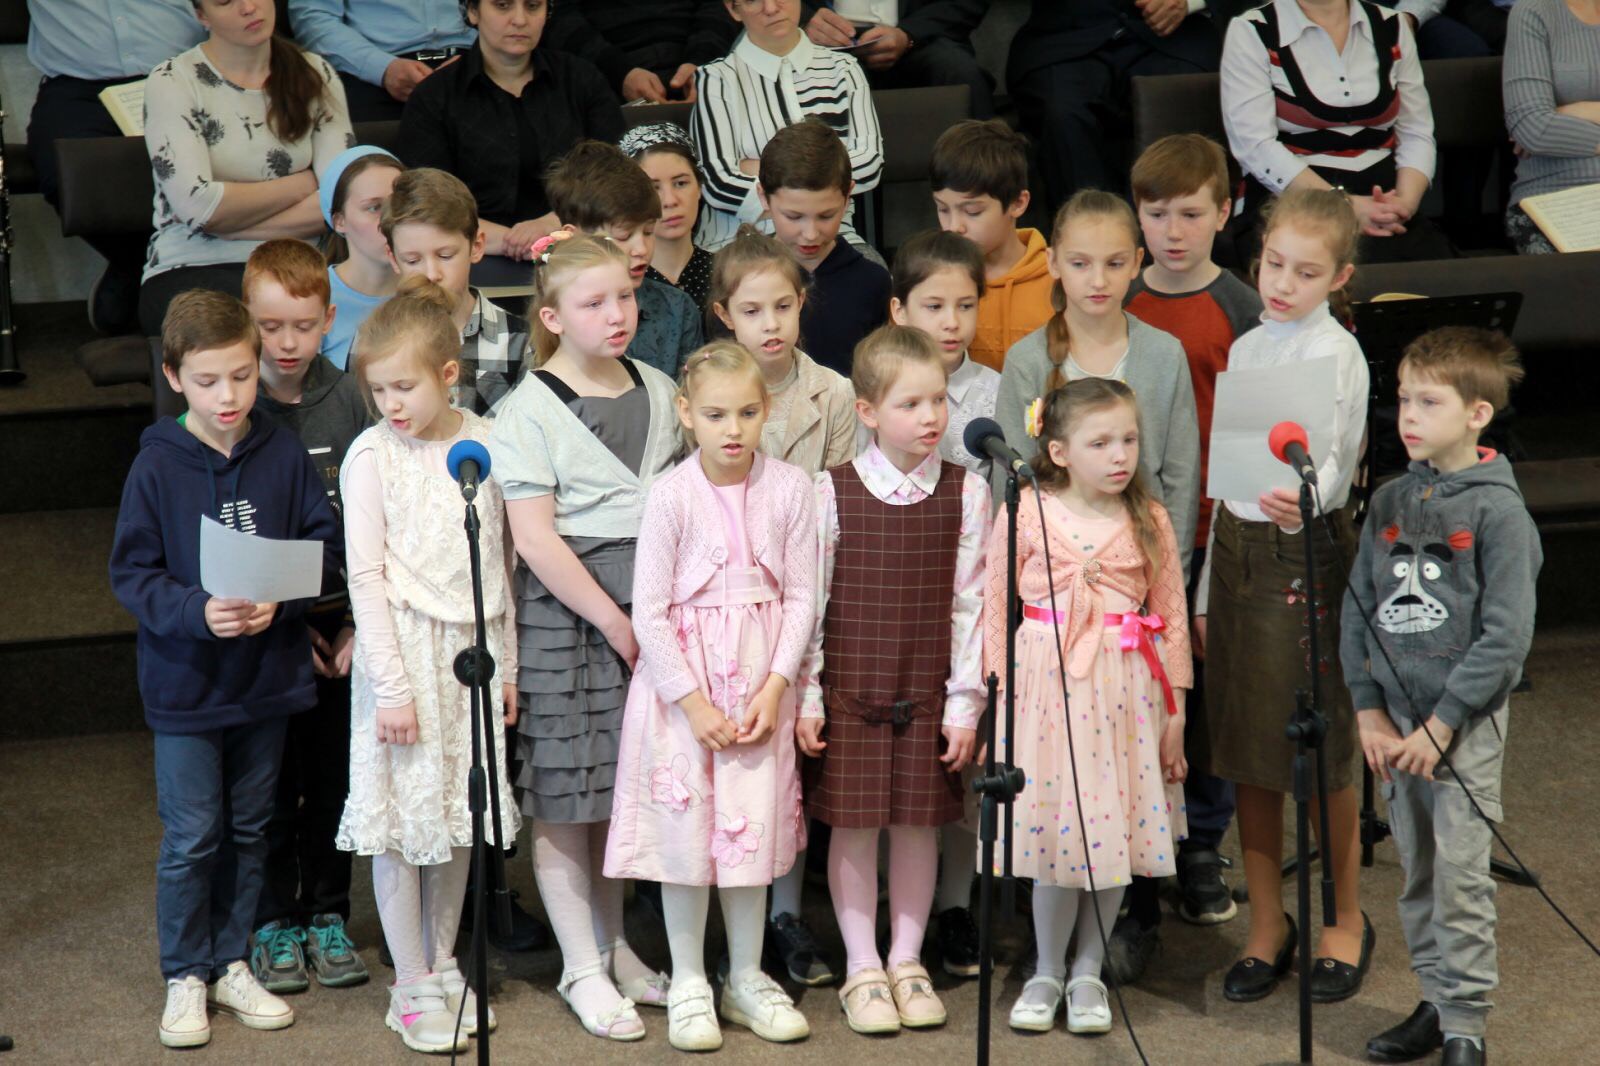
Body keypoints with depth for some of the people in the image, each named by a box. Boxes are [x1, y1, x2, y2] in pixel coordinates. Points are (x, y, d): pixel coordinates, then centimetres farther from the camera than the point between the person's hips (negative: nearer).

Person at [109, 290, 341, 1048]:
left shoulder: (283, 456, -3)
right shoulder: (157, 466, -10)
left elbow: (323, 547, 1)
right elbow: (132, 572, -8)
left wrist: (279, 601, -16)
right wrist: (196, 612, -24)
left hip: (267, 678, 3)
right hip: (185, 685, -3)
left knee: (249, 831, 14)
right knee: (191, 838, 0)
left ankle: (231, 964, 27)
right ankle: (186, 977, 15)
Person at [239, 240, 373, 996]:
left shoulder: (346, 402, 0)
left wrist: (359, 623, -5)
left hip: (341, 621, 2)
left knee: (335, 774, 9)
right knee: (271, 779, 5)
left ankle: (328, 913, 22)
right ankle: (273, 920, 18)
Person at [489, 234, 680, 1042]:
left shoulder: (658, 392, 8)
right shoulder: (530, 412, -9)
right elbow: (534, 538, -14)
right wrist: (612, 621, -14)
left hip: (647, 607, 5)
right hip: (564, 613, -5)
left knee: (622, 787, 13)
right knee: (562, 794, 1)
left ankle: (613, 946, 27)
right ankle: (582, 968, 10)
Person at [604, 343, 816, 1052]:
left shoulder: (789, 489, -4)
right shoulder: (671, 494, -12)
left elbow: (802, 595, 0)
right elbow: (649, 609, -10)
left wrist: (774, 688, -8)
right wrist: (695, 702, -12)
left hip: (760, 682, 2)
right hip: (683, 677, -2)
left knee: (753, 824, 9)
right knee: (685, 826, 3)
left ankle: (747, 978, 23)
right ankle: (688, 985, 16)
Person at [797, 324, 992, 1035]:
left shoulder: (965, 493, -1)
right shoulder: (832, 491, -4)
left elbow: (970, 603, 0)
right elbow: (810, 598, -1)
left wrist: (965, 702, -2)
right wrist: (805, 697, -3)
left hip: (927, 692, 1)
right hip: (849, 688, -1)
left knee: (919, 823, 8)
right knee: (853, 826, 4)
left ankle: (907, 962, 22)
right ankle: (862, 969, 15)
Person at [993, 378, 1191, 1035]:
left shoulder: (1149, 522, 2)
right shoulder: (1026, 517, -3)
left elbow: (1172, 616, 5)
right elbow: (997, 612, 2)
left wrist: (1174, 710, 3)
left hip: (1125, 690, 2)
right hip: (1046, 685, -2)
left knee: (1114, 831, 6)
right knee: (1057, 831, 1)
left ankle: (1088, 973, 22)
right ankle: (1047, 972, 19)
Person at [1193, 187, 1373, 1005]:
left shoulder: (1339, 354, -8)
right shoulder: (1247, 350, 11)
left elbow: (1335, 464, -17)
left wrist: (1303, 500, -41)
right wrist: (1206, 590, 15)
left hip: (1308, 550, -6)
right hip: (1238, 547, 6)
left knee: (1318, 750, 1)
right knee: (1246, 751, 9)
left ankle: (1346, 920, 17)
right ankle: (1267, 924, 20)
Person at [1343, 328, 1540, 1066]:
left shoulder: (1498, 512, -10)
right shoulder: (1390, 502, 7)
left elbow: (1506, 637, -13)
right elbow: (1357, 609, 10)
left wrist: (1440, 725, -14)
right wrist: (1369, 712, 1)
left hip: (1465, 723, -5)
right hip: (1395, 719, 5)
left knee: (1460, 873, -5)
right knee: (1417, 871, 12)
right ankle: (1436, 1001, 23)